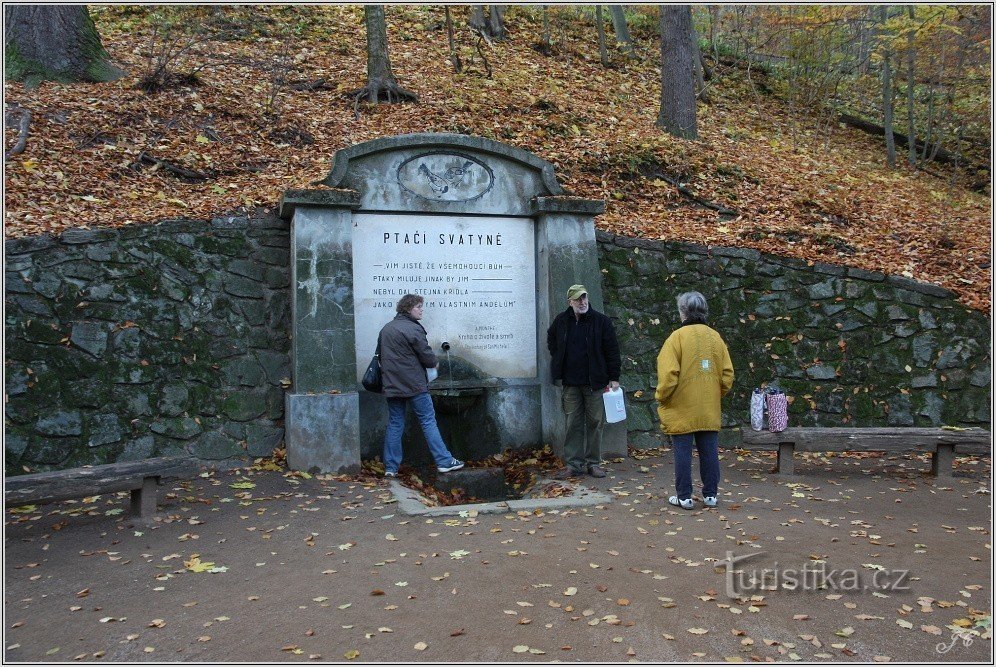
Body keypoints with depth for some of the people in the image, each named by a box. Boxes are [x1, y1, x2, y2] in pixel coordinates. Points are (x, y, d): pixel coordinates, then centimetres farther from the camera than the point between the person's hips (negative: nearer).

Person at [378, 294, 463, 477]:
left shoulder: (386, 329, 12)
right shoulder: (413, 328, -12)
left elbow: (381, 355, 18)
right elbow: (426, 355, -10)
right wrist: (435, 363, 10)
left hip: (392, 385, 7)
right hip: (414, 385, -7)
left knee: (394, 424, 10)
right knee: (428, 421, -1)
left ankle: (391, 467, 12)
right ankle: (444, 461, 1)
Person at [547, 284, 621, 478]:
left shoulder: (601, 321, -4)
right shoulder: (561, 321, 5)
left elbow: (612, 350, -3)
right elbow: (551, 340, 26)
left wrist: (614, 378, -6)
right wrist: (558, 360, 16)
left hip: (595, 382, -2)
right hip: (570, 384, 2)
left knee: (595, 423, 4)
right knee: (573, 424, 5)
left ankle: (594, 463, 15)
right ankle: (574, 464, 11)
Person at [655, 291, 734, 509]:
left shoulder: (677, 337, -11)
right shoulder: (715, 337, 5)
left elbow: (668, 374, -16)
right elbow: (727, 373, 7)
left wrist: (661, 398, -2)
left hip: (681, 410, -5)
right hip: (710, 410, 5)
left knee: (683, 453, 3)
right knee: (709, 452, 11)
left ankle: (684, 497, 9)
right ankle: (710, 494, 19)